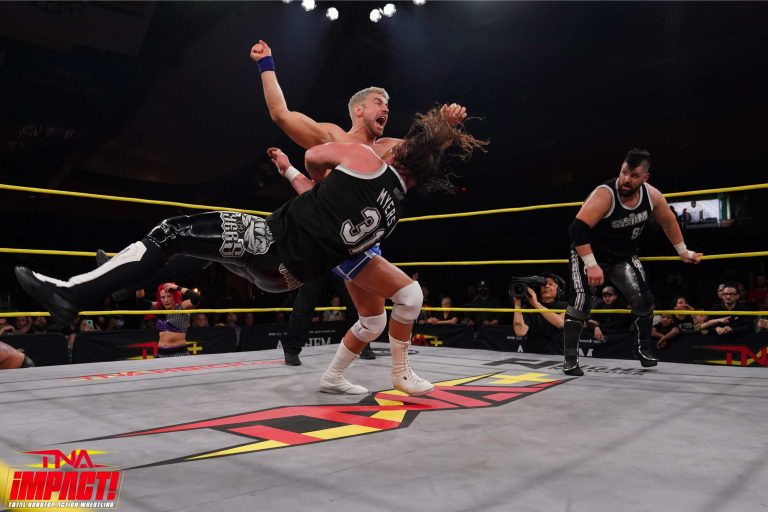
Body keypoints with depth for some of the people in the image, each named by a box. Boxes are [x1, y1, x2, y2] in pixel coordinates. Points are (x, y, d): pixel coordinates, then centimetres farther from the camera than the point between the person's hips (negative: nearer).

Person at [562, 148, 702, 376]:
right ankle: (570, 359, -6)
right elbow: (577, 228, -36)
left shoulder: (652, 195, -11)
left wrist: (683, 251, 17)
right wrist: (591, 265, -39)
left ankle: (643, 349, 20)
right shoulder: (604, 194, -31)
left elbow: (668, 222, 9)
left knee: (643, 300, -3)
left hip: (624, 255, 5)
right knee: (580, 304, -16)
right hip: (589, 253, -5)